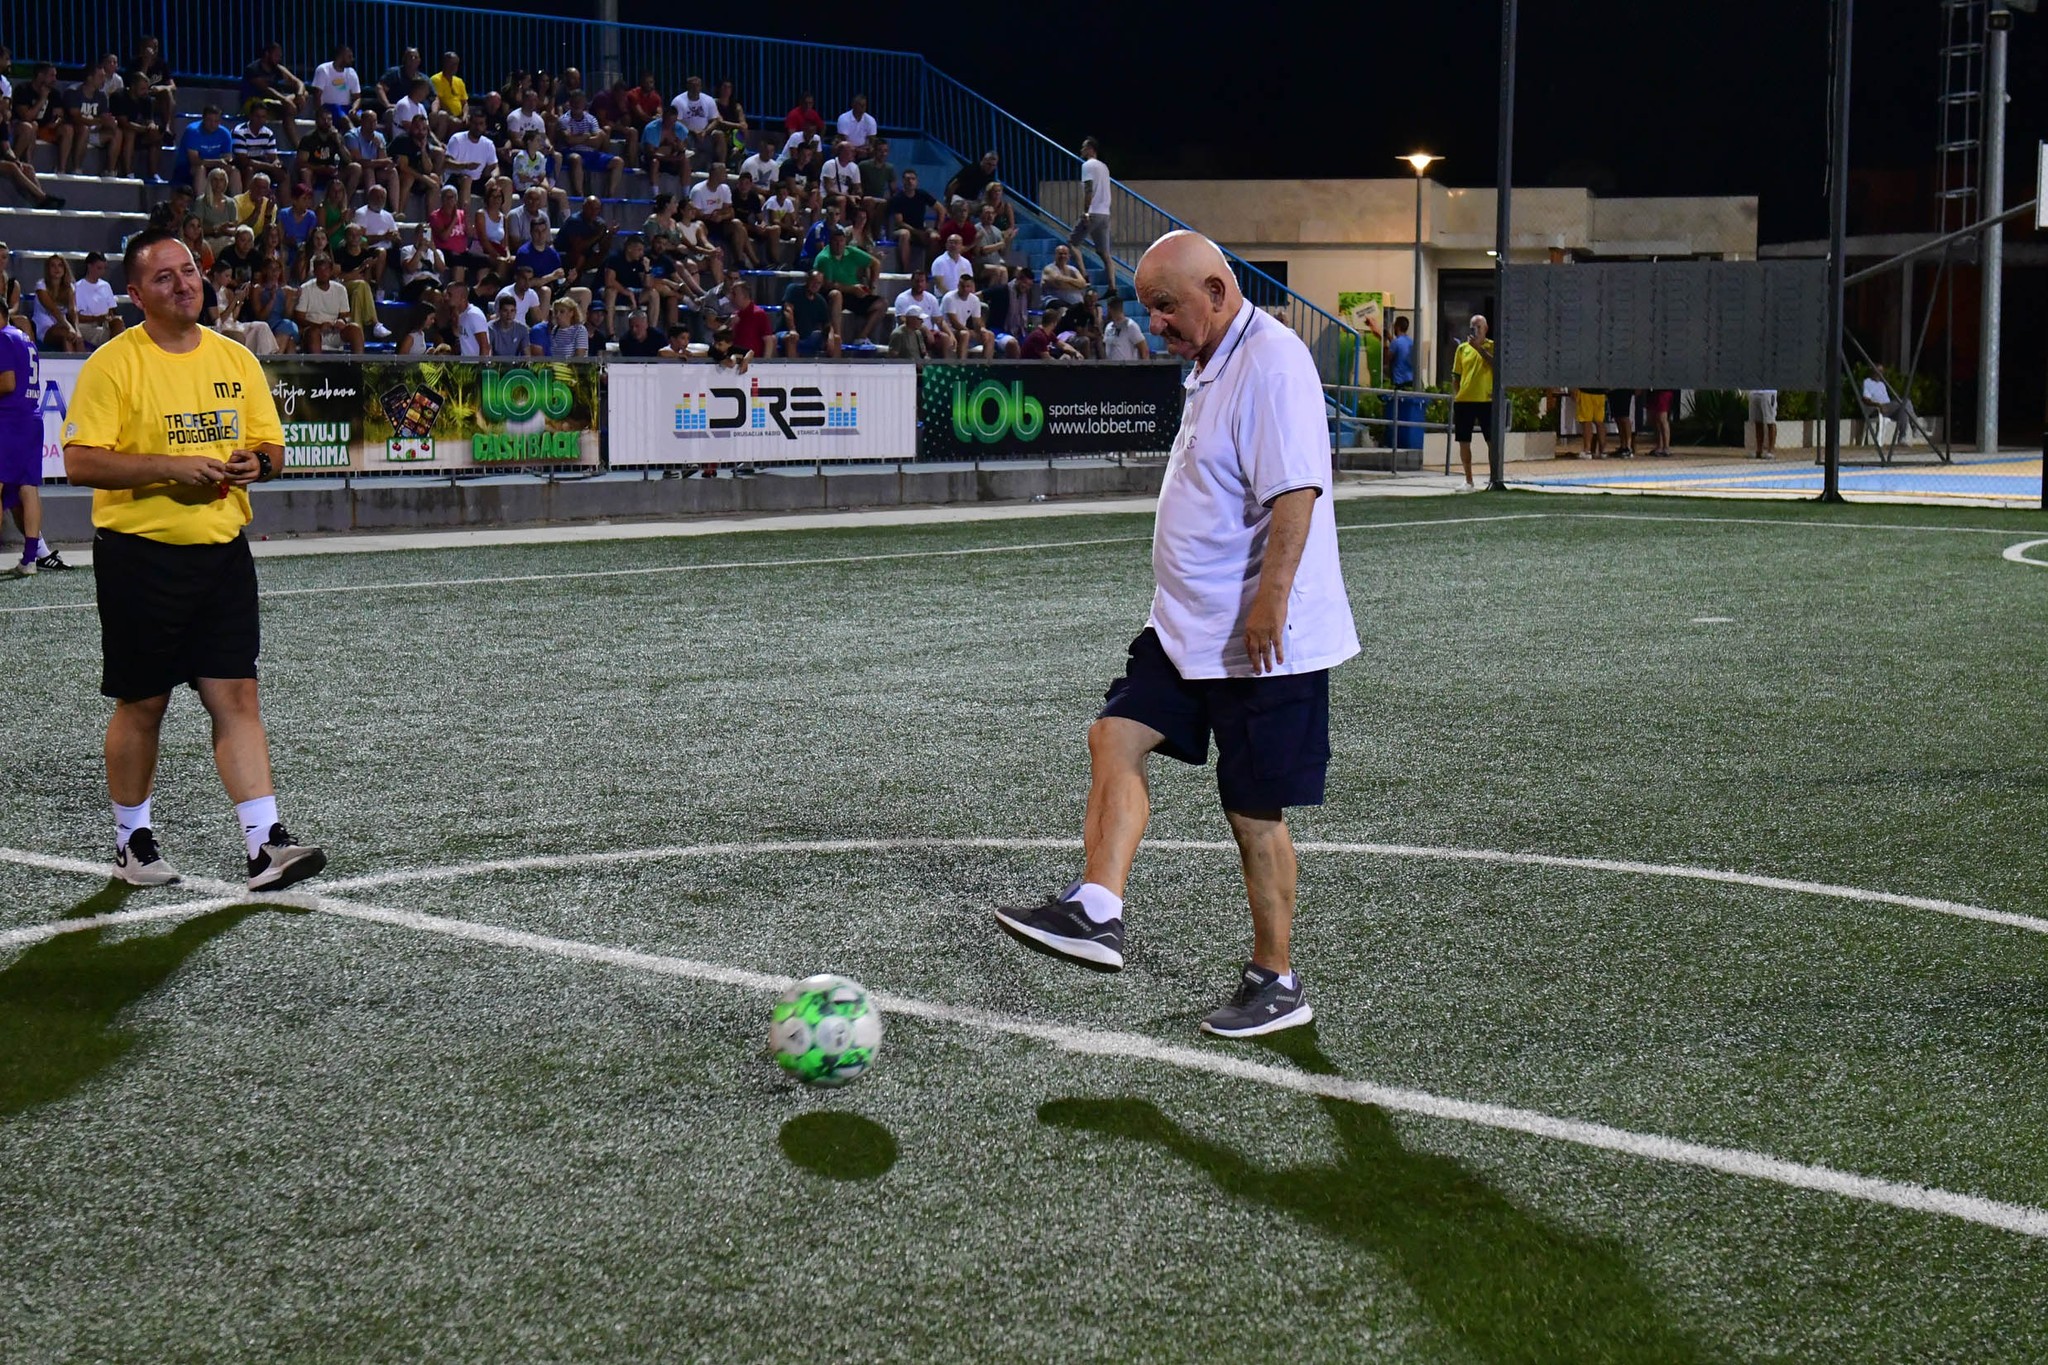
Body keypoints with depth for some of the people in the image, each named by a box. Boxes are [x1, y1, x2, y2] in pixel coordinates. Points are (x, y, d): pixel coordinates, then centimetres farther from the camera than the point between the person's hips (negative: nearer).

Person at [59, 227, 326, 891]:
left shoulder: (235, 359, 9)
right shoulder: (114, 363, -7)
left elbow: (272, 446, 15)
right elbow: (79, 463, -13)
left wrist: (256, 462, -8)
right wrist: (170, 467, -21)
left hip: (222, 552, 4)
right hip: (140, 556, -4)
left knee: (237, 697, -2)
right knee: (141, 705, 6)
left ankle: (264, 844, -5)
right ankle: (132, 841, 22)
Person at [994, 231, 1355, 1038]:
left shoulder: (1272, 362, -18)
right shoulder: (1212, 365, 14)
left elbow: (1296, 493, -26)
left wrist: (1269, 603, -30)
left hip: (1263, 641, -10)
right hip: (1187, 628, 10)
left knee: (1255, 811, -1)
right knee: (1116, 736, -3)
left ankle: (1276, 984, 12)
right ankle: (1096, 912, -9)